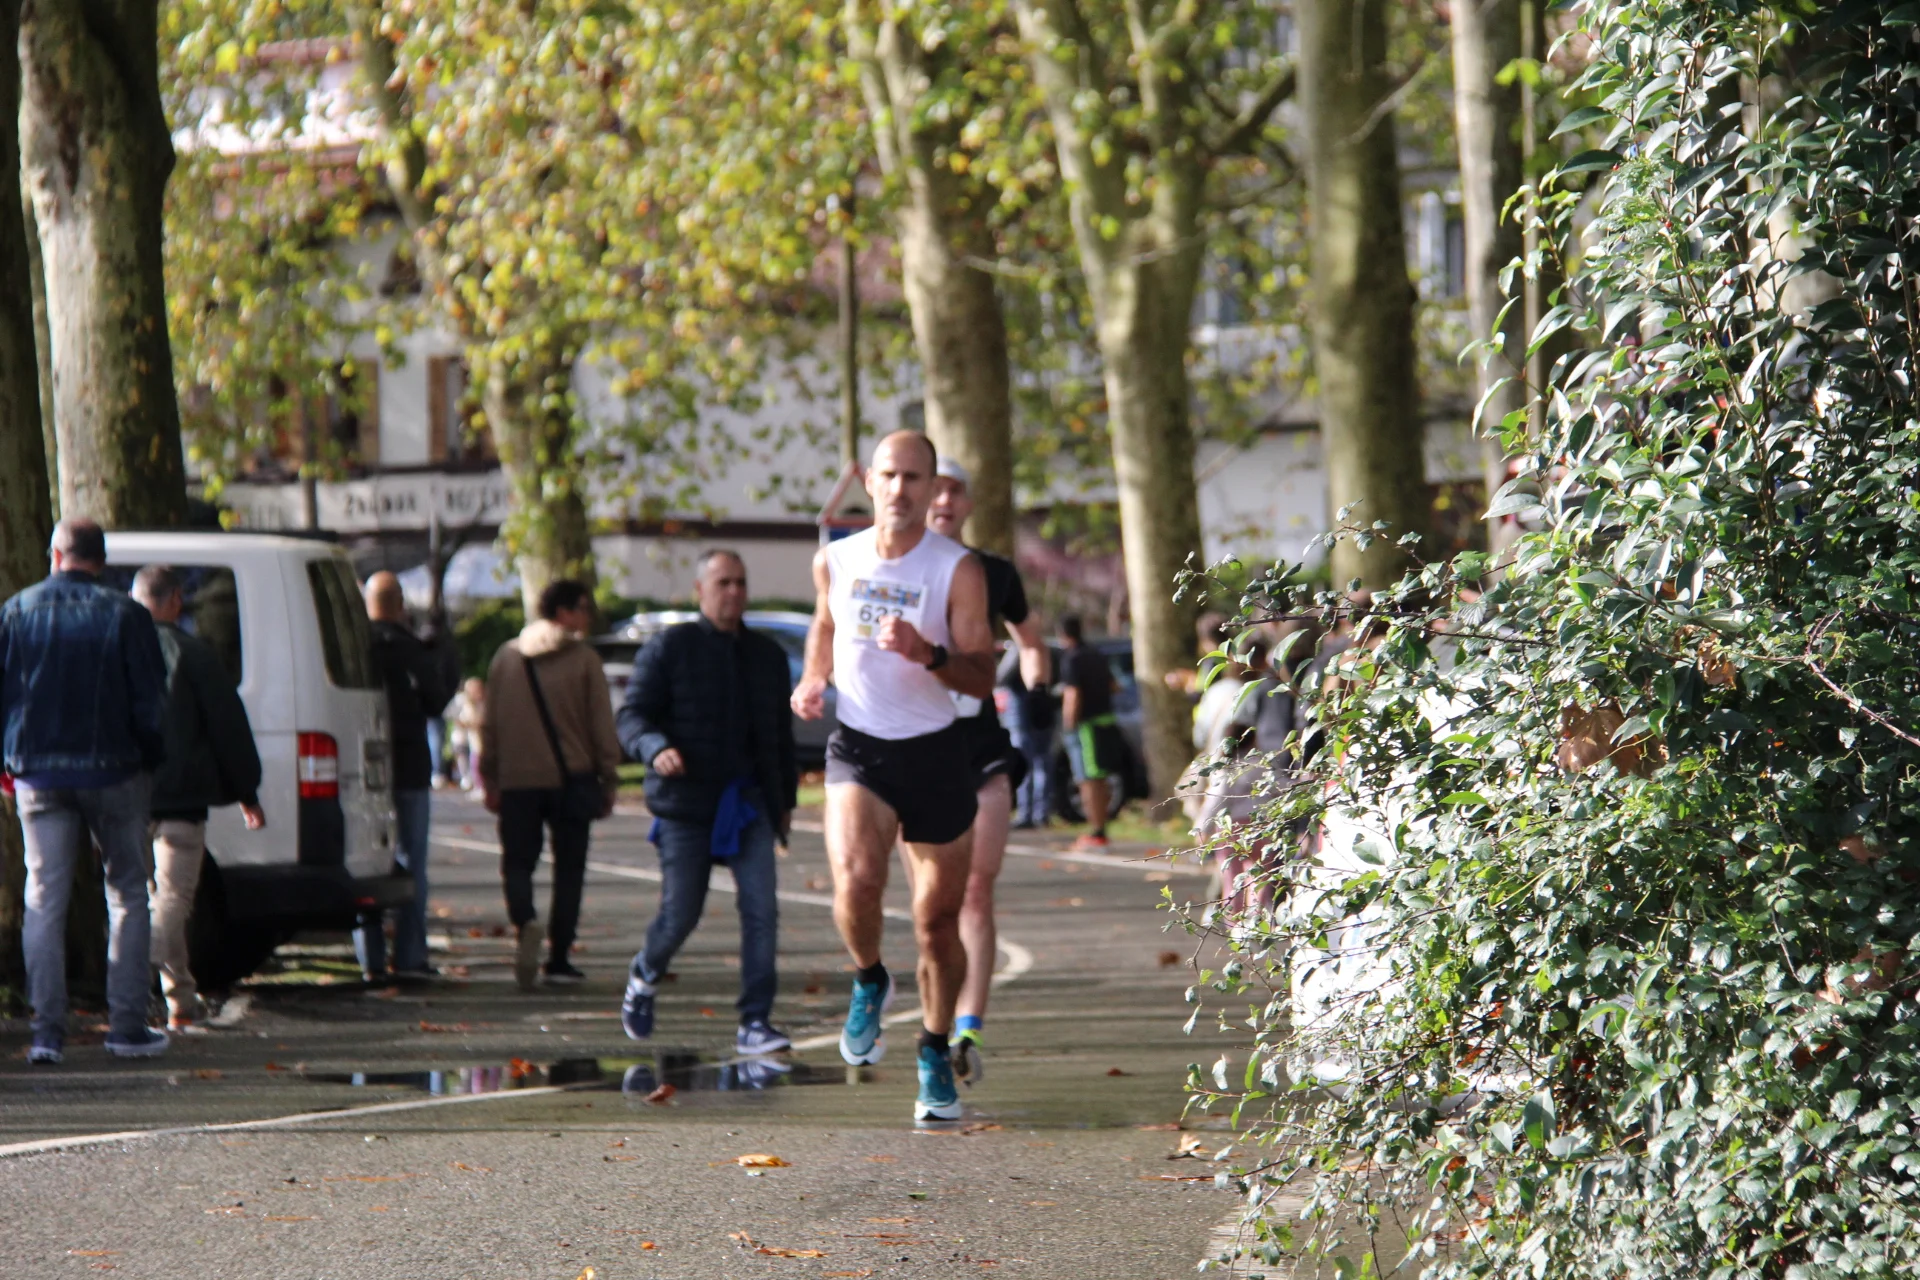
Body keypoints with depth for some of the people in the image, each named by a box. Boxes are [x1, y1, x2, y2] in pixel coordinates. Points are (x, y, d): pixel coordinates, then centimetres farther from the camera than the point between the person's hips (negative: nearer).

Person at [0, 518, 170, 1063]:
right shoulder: (124, 615, -7)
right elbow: (150, 704, -9)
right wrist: (152, 759, 7)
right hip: (112, 772, -2)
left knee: (44, 901, 5)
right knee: (128, 895, 10)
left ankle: (47, 1030, -2)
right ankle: (128, 1026, 8)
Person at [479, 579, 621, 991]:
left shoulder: (506, 657, 6)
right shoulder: (584, 659, -4)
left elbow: (489, 723, 8)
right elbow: (602, 725, -3)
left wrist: (489, 779, 14)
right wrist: (608, 780, 4)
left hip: (517, 782, 2)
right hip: (571, 778, -2)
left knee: (518, 861, 7)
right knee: (569, 867, 8)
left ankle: (525, 921, -24)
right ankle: (559, 957, 6)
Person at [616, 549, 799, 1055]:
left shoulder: (767, 655, 15)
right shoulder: (669, 648, 0)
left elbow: (781, 733, 24)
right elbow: (631, 716, -5)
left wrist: (785, 798, 22)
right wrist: (656, 750, -25)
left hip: (749, 803, 3)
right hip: (686, 803, -3)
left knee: (762, 907, -12)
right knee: (680, 914, 0)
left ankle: (755, 1022, -9)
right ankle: (643, 977, 33)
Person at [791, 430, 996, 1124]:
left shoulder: (958, 570, -8)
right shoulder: (835, 561, 1)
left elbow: (982, 678, -10)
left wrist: (928, 654, -28)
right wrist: (814, 678, 7)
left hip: (935, 753, -1)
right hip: (857, 748, 1)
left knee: (938, 919, 6)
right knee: (855, 883, -26)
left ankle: (935, 1054, 27)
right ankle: (869, 981, 5)